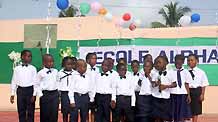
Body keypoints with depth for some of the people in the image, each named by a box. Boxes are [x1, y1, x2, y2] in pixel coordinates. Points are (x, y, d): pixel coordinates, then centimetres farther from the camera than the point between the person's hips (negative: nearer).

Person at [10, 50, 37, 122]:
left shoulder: (33, 68, -1)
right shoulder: (17, 69, 3)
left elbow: (35, 82, -2)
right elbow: (14, 81, 7)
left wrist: (34, 95, -7)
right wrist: (12, 94, 6)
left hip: (30, 90, -1)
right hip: (20, 90, 2)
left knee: (30, 111, 4)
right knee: (21, 111, 8)